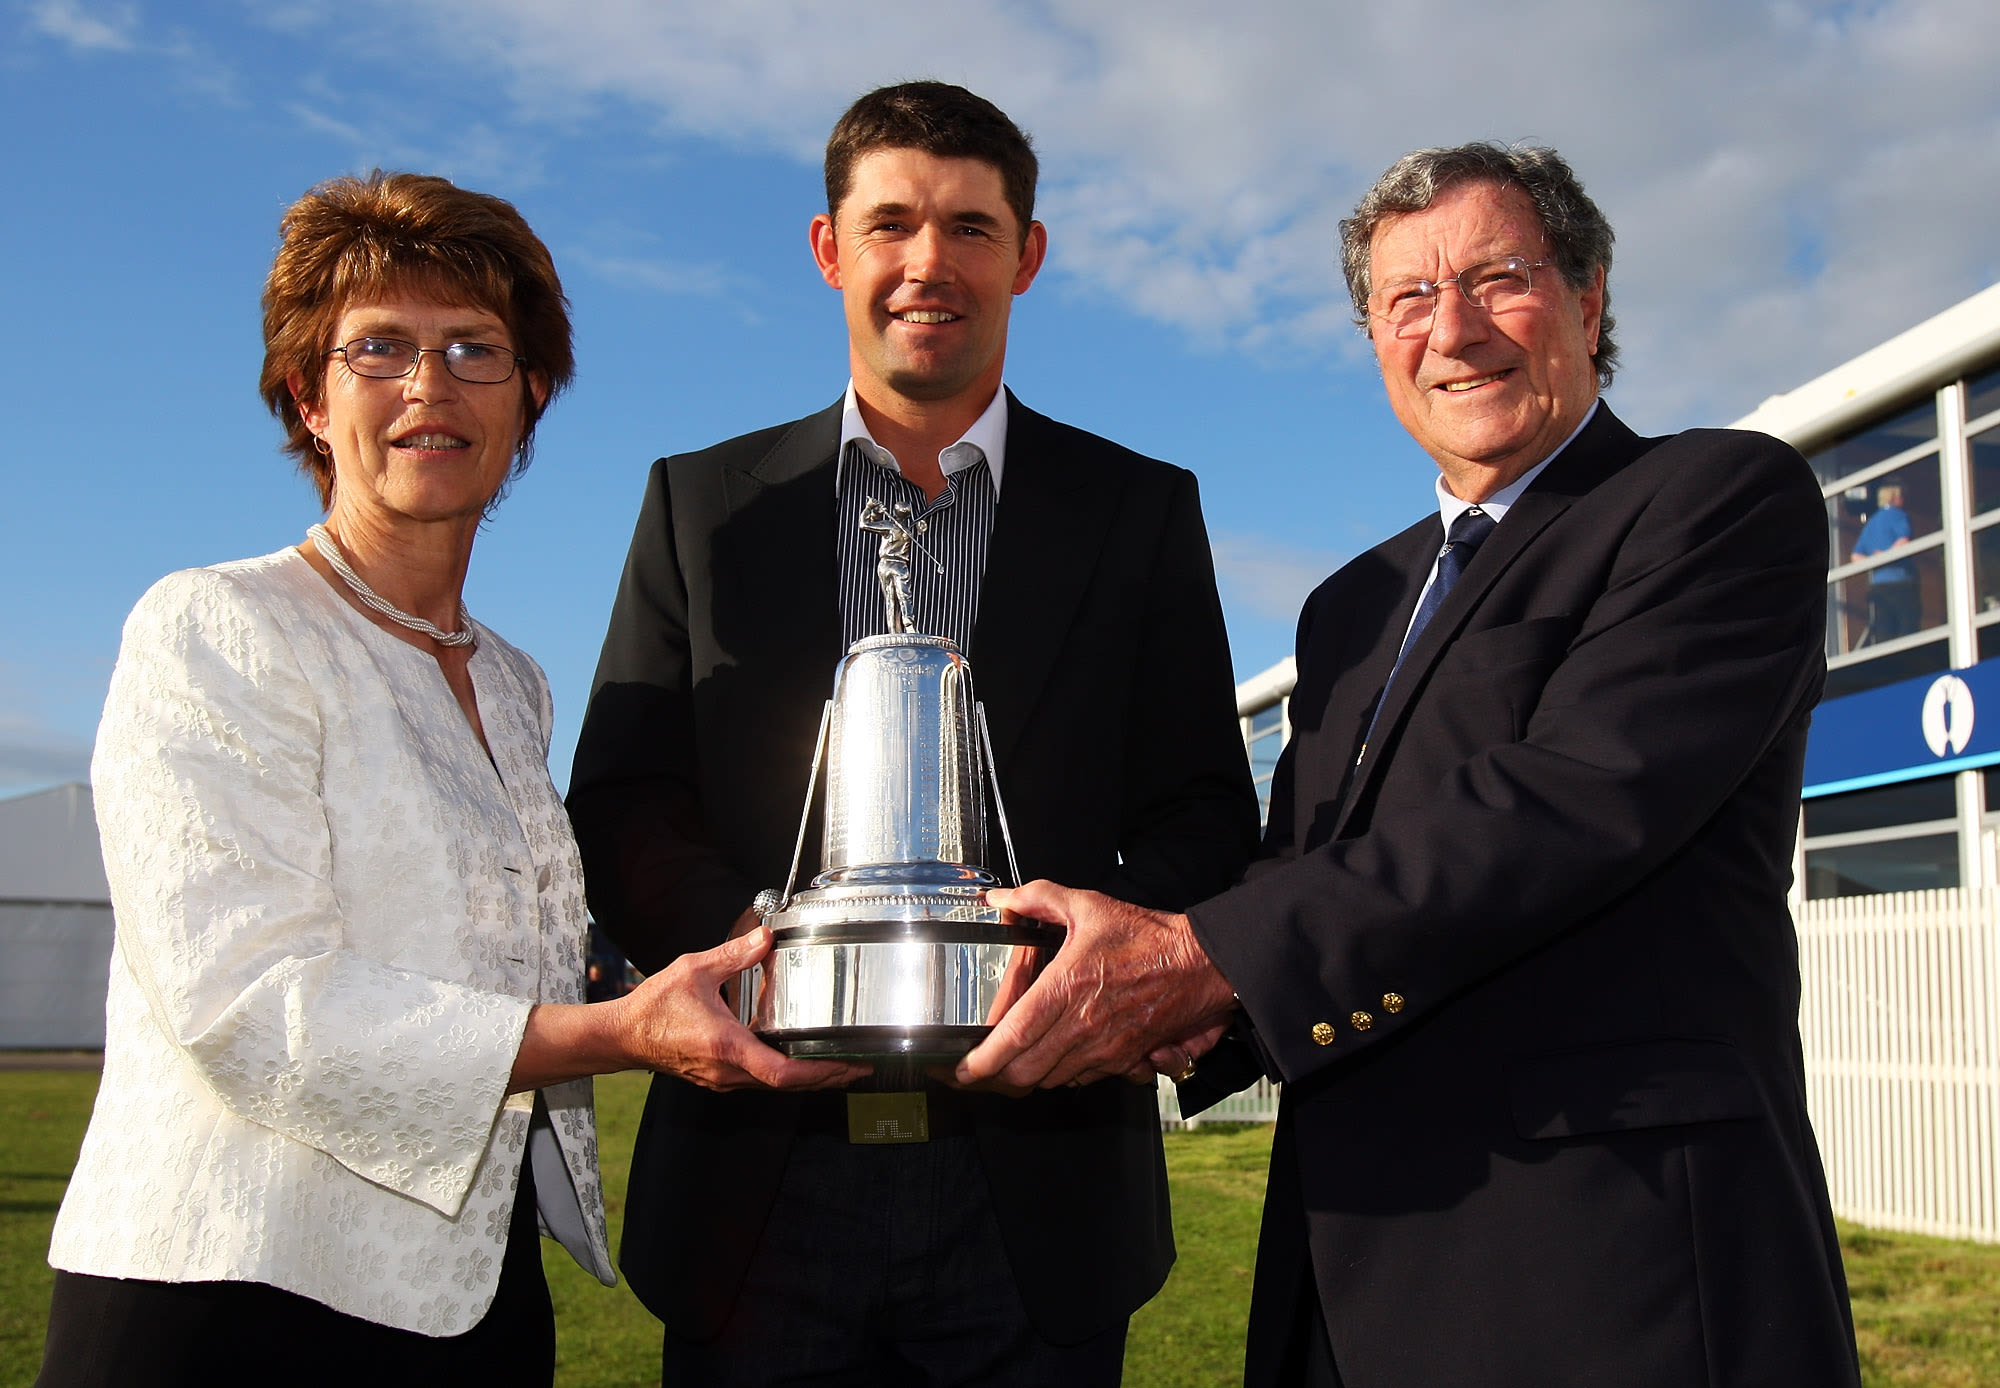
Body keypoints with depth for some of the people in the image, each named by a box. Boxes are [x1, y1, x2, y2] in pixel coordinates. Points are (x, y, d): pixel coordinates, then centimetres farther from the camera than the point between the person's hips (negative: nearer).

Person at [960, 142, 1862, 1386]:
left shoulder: (1728, 495, -4)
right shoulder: (1356, 606, 18)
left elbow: (1577, 798, -18)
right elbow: (1304, 879, 15)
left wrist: (1205, 957, -21)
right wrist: (1172, 1007, -8)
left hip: (1618, 1261, -6)